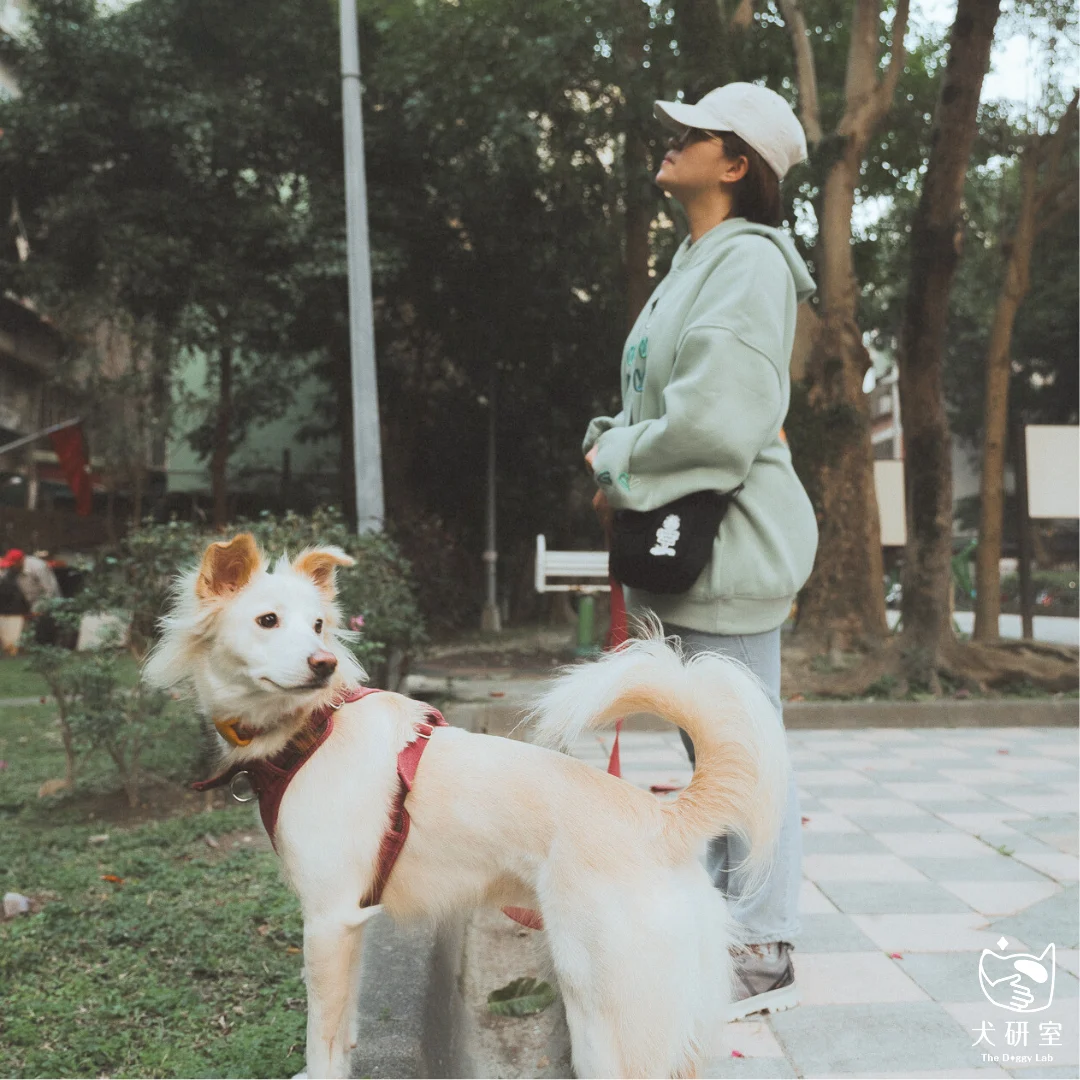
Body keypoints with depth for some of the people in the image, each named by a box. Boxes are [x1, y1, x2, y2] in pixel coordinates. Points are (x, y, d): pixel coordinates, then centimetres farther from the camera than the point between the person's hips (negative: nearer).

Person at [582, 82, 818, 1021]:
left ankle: (767, 957, 12)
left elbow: (717, 418, -24)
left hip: (731, 543, -10)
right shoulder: (698, 262, 19)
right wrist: (618, 446, 4)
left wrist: (624, 479, -11)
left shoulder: (746, 261, -12)